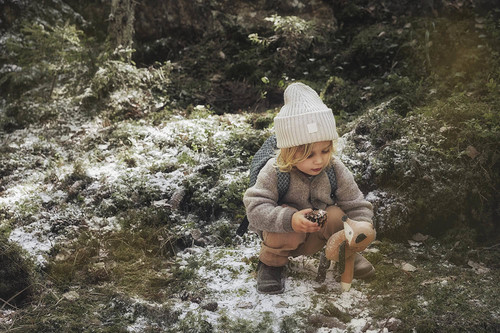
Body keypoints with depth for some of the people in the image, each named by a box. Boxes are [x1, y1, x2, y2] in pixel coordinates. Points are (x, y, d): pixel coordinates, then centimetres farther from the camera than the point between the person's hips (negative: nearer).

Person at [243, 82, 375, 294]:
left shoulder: (336, 171, -15)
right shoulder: (274, 172, -24)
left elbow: (358, 207, -9)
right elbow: (255, 207, -29)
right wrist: (289, 219, -44)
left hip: (316, 238, 2)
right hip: (284, 236, -2)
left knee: (335, 215, -27)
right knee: (287, 221, -35)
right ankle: (272, 262, -4)